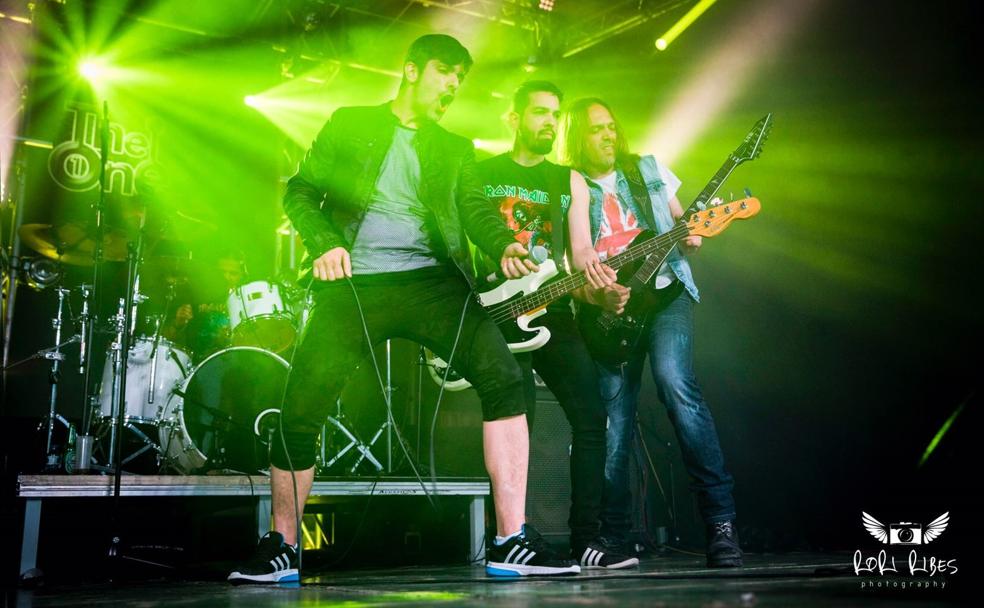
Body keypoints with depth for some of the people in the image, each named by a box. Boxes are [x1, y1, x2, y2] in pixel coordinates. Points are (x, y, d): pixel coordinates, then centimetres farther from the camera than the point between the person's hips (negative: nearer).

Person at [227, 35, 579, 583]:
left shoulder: (456, 148, 21)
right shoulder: (351, 126, 15)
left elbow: (475, 208, 7)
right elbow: (301, 190, 10)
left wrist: (504, 245, -15)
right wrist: (324, 243, -9)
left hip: (433, 281, 2)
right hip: (355, 285, -1)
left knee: (504, 377, -22)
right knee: (300, 411, -9)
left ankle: (513, 542, -17)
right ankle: (282, 546, 15)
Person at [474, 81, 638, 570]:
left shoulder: (570, 181, 18)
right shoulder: (481, 173, 11)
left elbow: (582, 251, 8)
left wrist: (599, 278, -14)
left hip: (552, 313, 4)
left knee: (590, 414, -6)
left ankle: (586, 538, 1)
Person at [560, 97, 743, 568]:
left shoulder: (649, 170, 13)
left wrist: (691, 235, -5)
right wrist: (598, 297, -17)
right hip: (609, 307, 1)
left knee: (674, 381, -26)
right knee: (614, 424, -2)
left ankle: (721, 520, -23)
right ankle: (614, 536, 13)